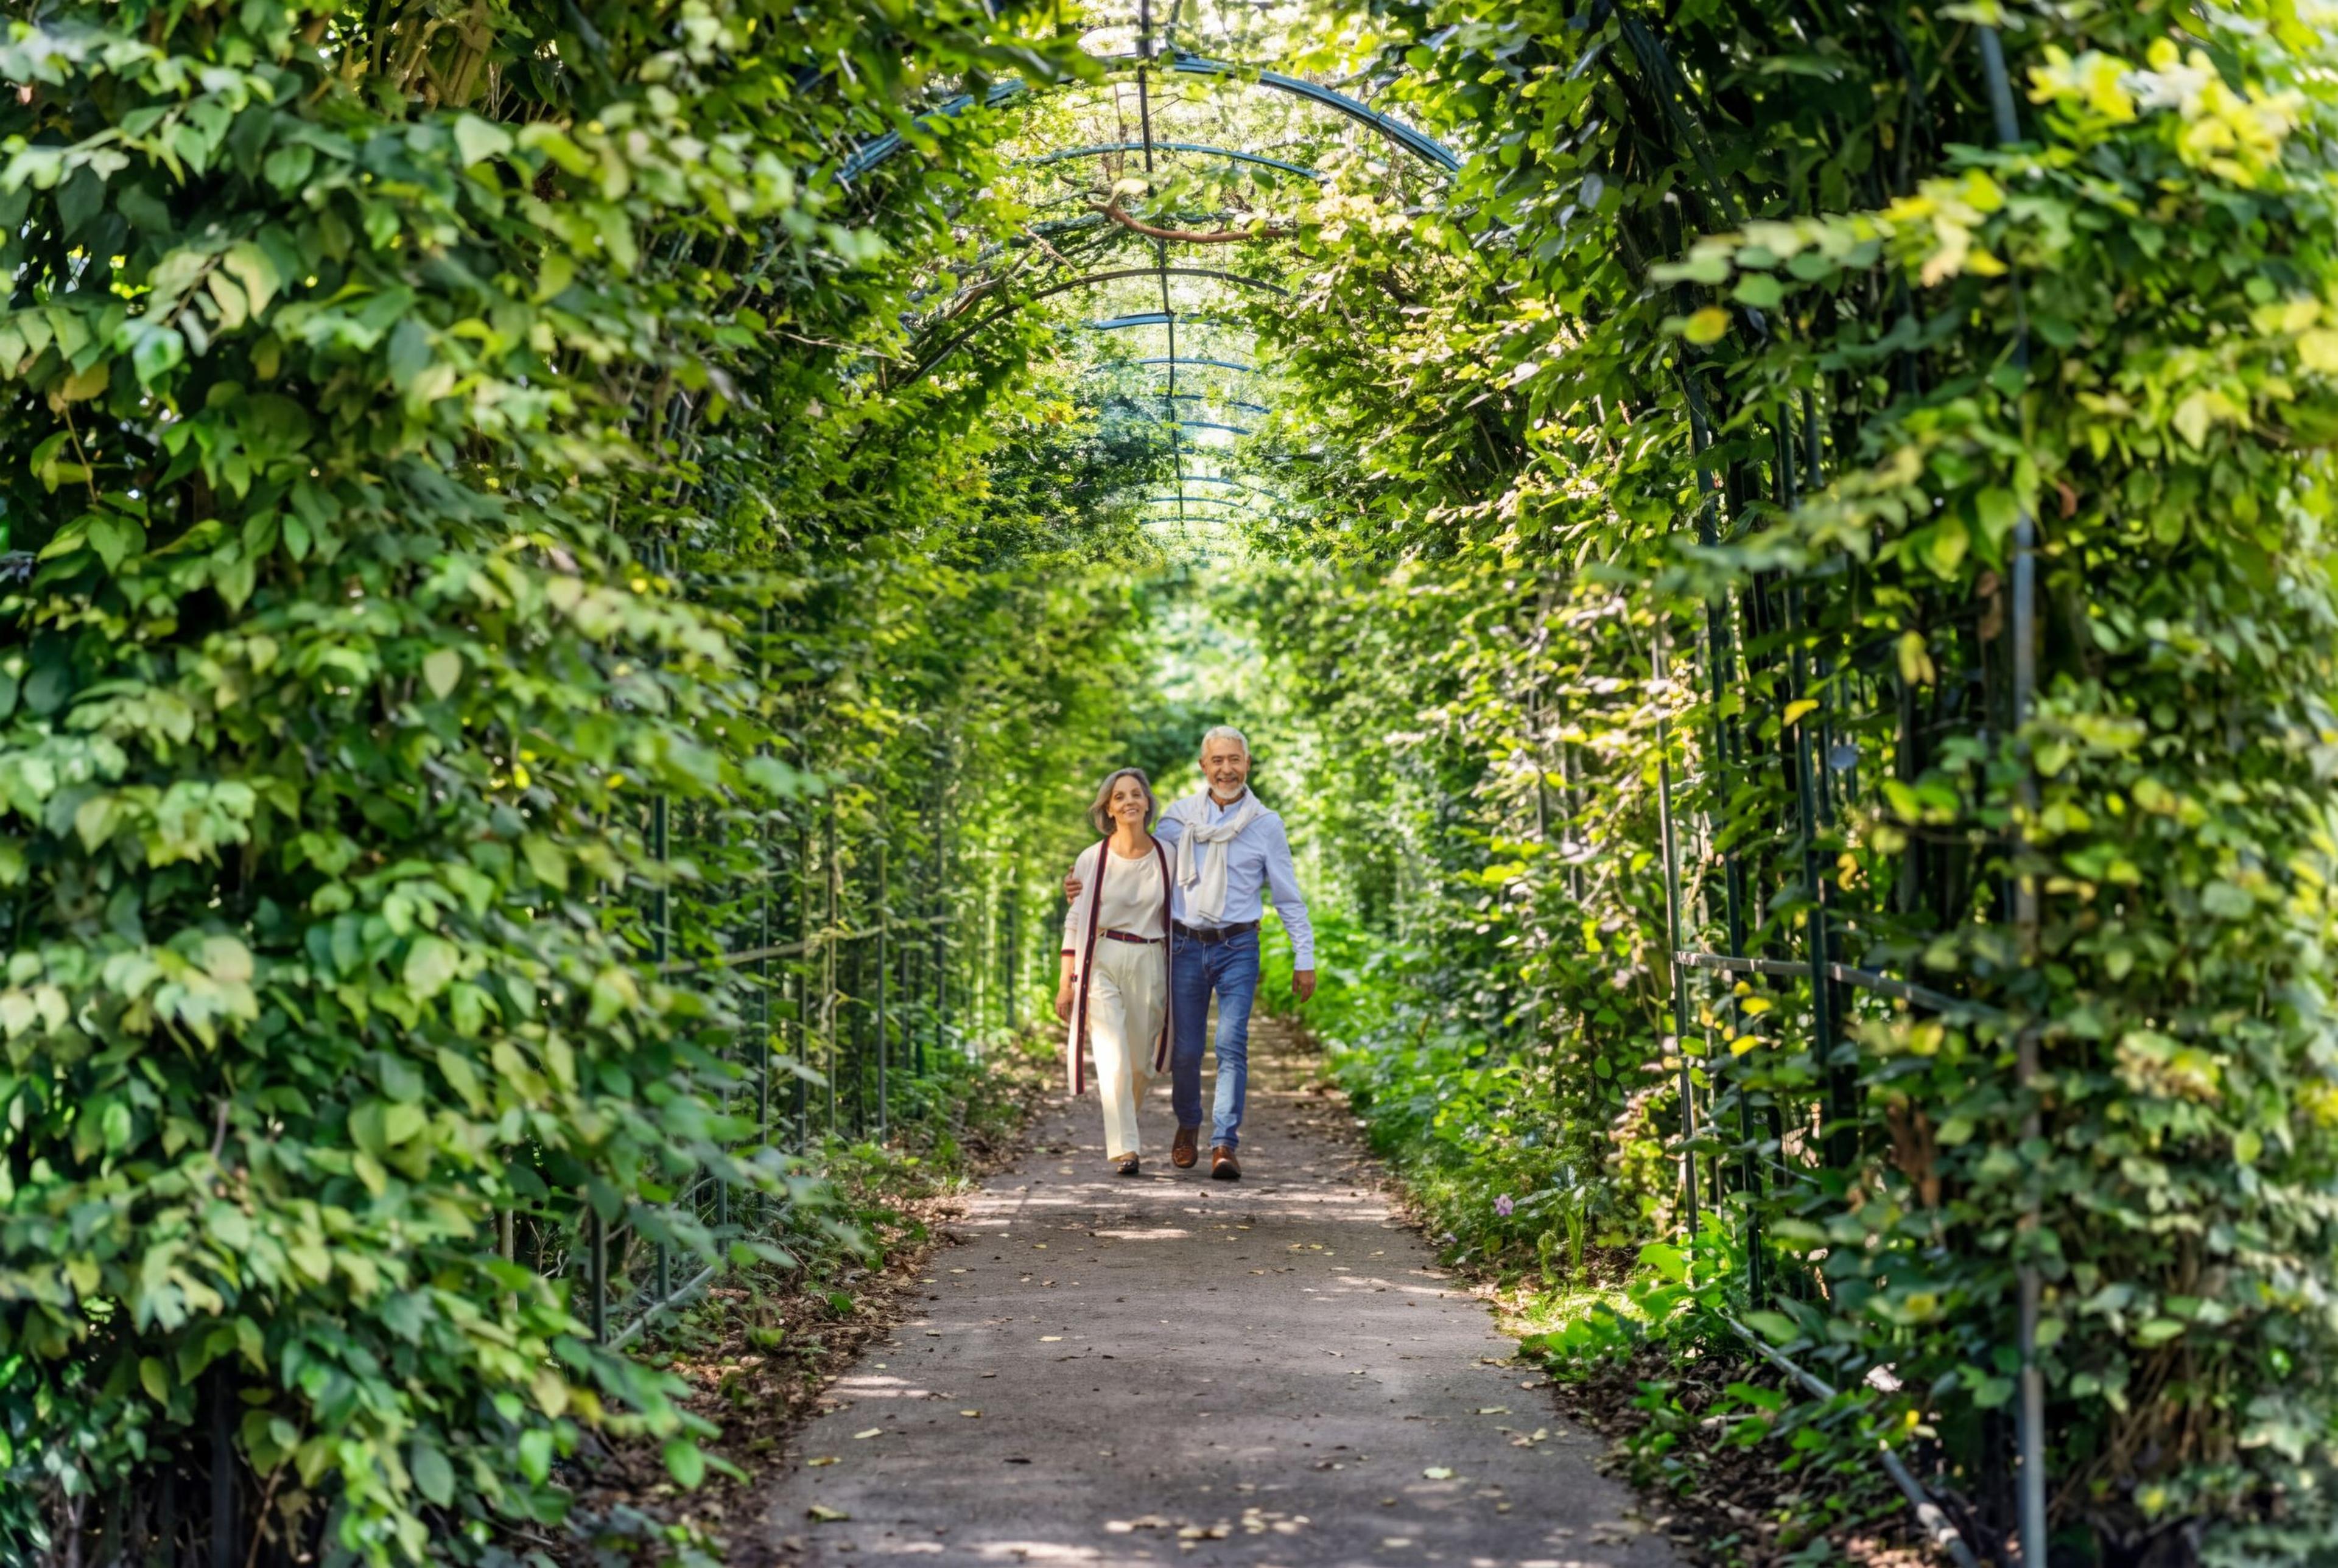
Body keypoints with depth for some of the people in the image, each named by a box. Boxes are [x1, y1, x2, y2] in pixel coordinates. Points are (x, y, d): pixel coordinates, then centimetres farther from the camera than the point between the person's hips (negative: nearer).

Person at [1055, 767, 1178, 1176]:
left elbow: (1179, 918, 11)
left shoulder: (1166, 856, 3)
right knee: (1114, 1060, -15)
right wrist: (1066, 982, -1)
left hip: (1150, 966, 2)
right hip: (1101, 964, -2)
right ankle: (1124, 1149, -14)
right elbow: (1075, 922, 3)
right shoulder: (1091, 860, -1)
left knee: (1142, 1064, 9)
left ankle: (1124, 1125, 37)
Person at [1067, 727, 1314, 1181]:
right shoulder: (1180, 818, 4)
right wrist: (1090, 887, -8)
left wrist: (1304, 959, 4)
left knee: (1232, 1044, -13)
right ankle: (1188, 1128, 30)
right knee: (1185, 1049, 5)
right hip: (1185, 946, 1)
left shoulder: (1266, 825, 2)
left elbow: (1289, 898, 7)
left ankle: (1224, 1146, -12)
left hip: (1237, 950, -1)